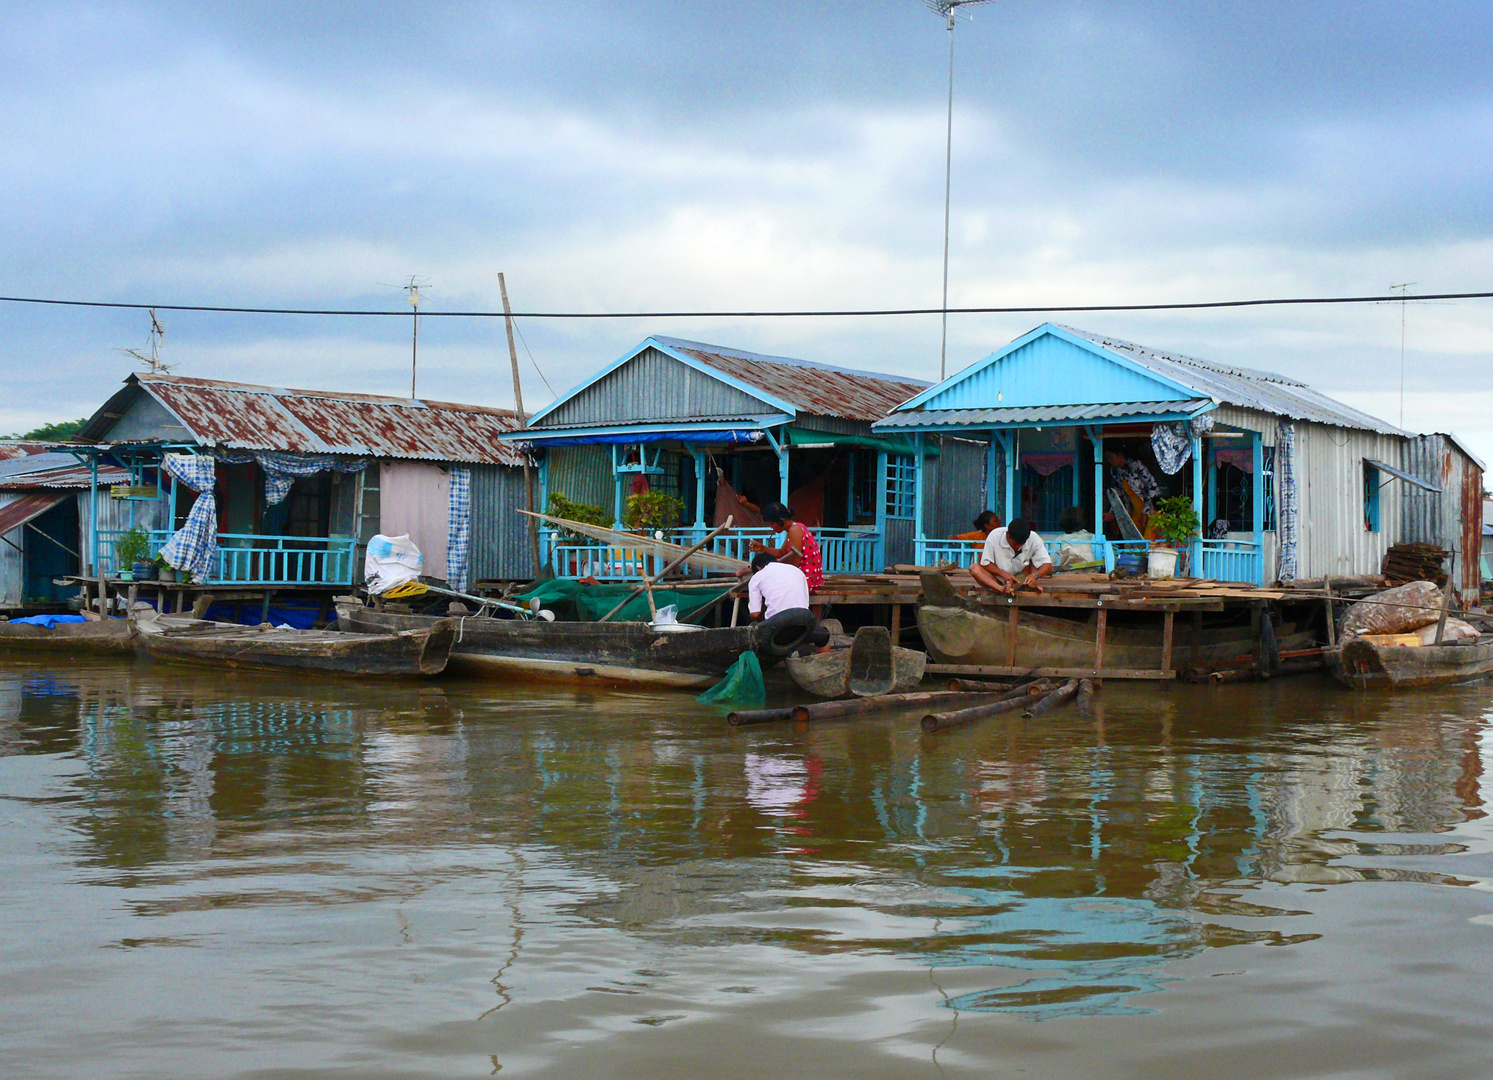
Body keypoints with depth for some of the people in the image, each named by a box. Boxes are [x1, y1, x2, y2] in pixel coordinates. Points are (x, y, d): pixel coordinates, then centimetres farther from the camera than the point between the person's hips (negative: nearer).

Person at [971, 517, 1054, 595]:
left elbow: (1048, 565, -16)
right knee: (974, 568, -29)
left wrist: (1035, 575, -37)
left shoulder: (1034, 539, -16)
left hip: (1021, 578, 1)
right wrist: (1003, 573, -30)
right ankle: (1001, 589, -51)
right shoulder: (995, 536, -18)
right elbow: (985, 563, -13)